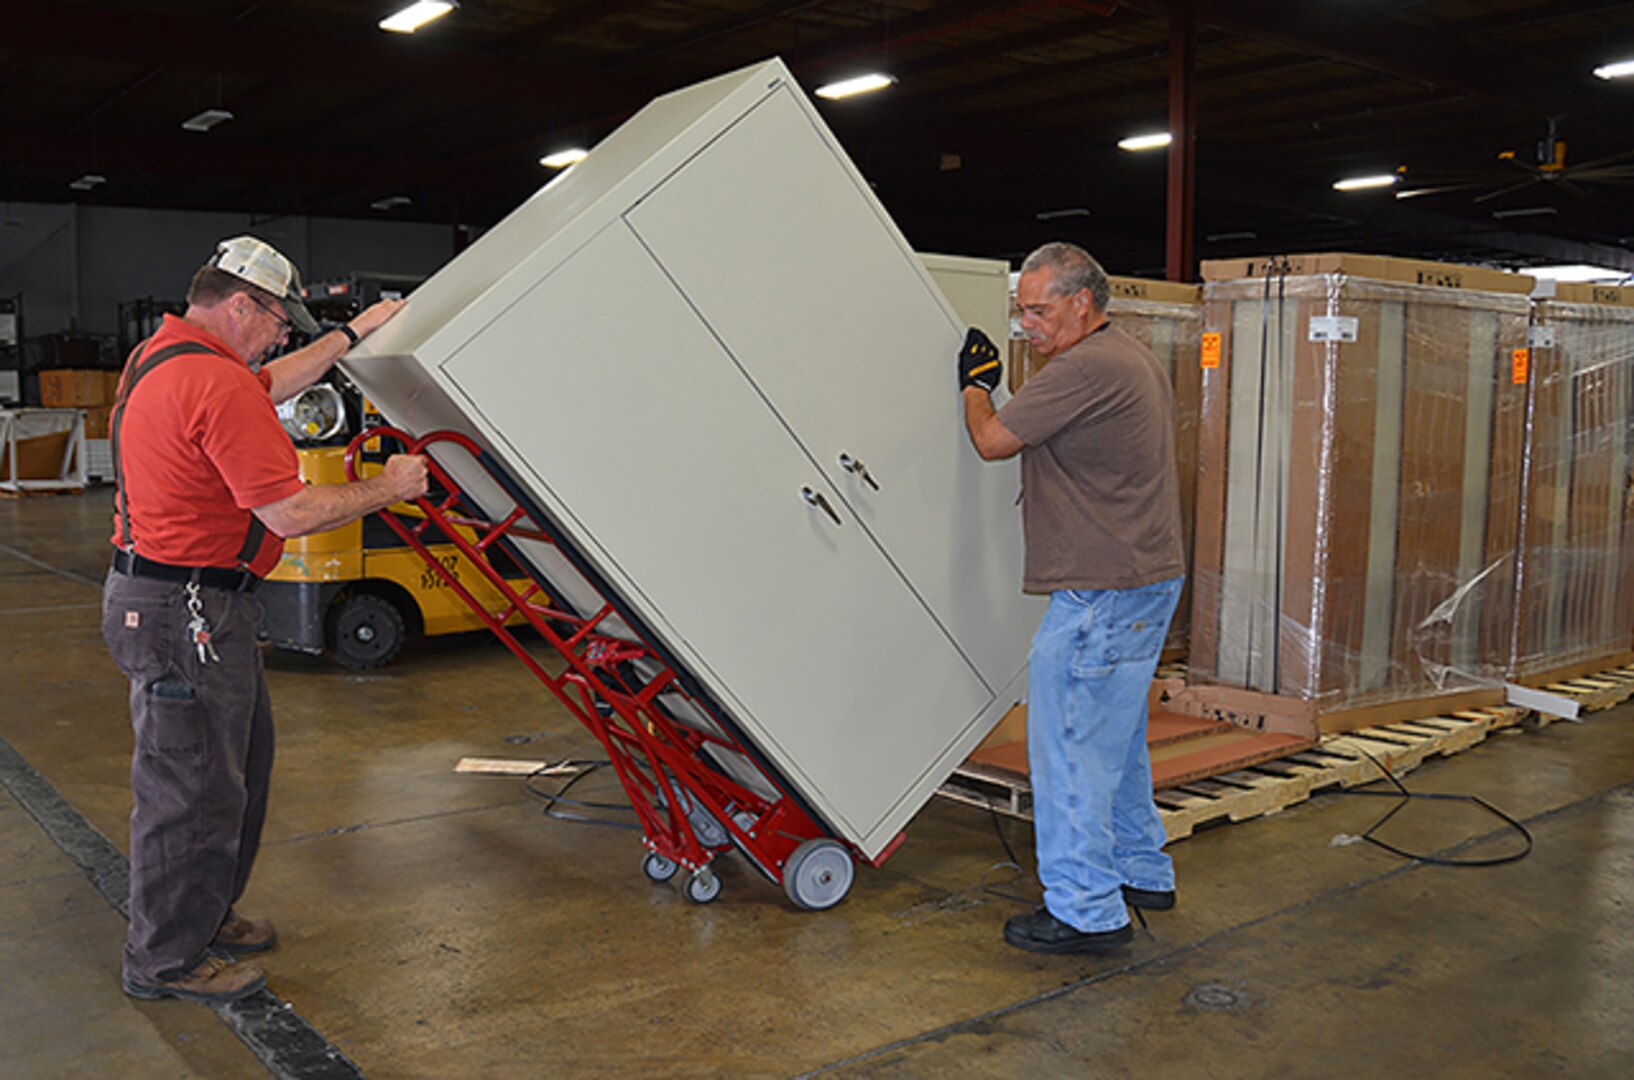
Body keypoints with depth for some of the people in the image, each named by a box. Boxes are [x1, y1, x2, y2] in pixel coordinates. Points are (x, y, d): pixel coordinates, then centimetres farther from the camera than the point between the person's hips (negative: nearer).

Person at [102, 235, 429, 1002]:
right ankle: (166, 960, 16)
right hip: (184, 614, -11)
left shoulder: (160, 358, 12)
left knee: (238, 762, 22)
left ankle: (205, 917, 36)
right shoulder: (216, 386, -22)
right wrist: (389, 488, -9)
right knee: (191, 787, 1)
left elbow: (269, 385, 30)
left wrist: (350, 337, 34)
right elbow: (292, 513, -23)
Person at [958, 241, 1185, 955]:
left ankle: (1086, 911, 3)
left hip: (1103, 594, -11)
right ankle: (1141, 871, 34)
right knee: (1115, 738, 21)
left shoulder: (1088, 367, -18)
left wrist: (975, 384, 5)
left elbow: (992, 441, -12)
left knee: (1069, 746, -4)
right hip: (1147, 577, 11)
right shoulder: (1136, 360, 15)